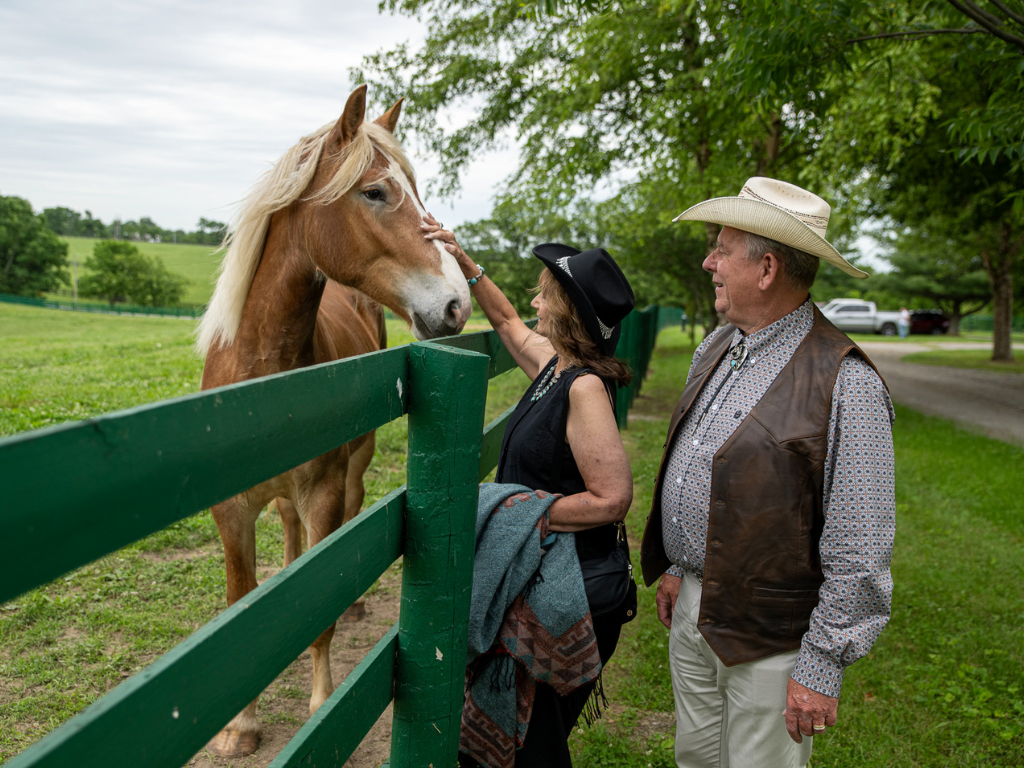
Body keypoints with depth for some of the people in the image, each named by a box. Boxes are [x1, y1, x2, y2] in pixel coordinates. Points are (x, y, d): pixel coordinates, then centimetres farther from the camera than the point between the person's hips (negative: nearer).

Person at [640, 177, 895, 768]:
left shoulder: (847, 384, -21)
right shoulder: (715, 349, 5)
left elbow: (860, 552, -20)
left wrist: (821, 668, -18)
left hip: (769, 637, -7)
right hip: (692, 609, 7)